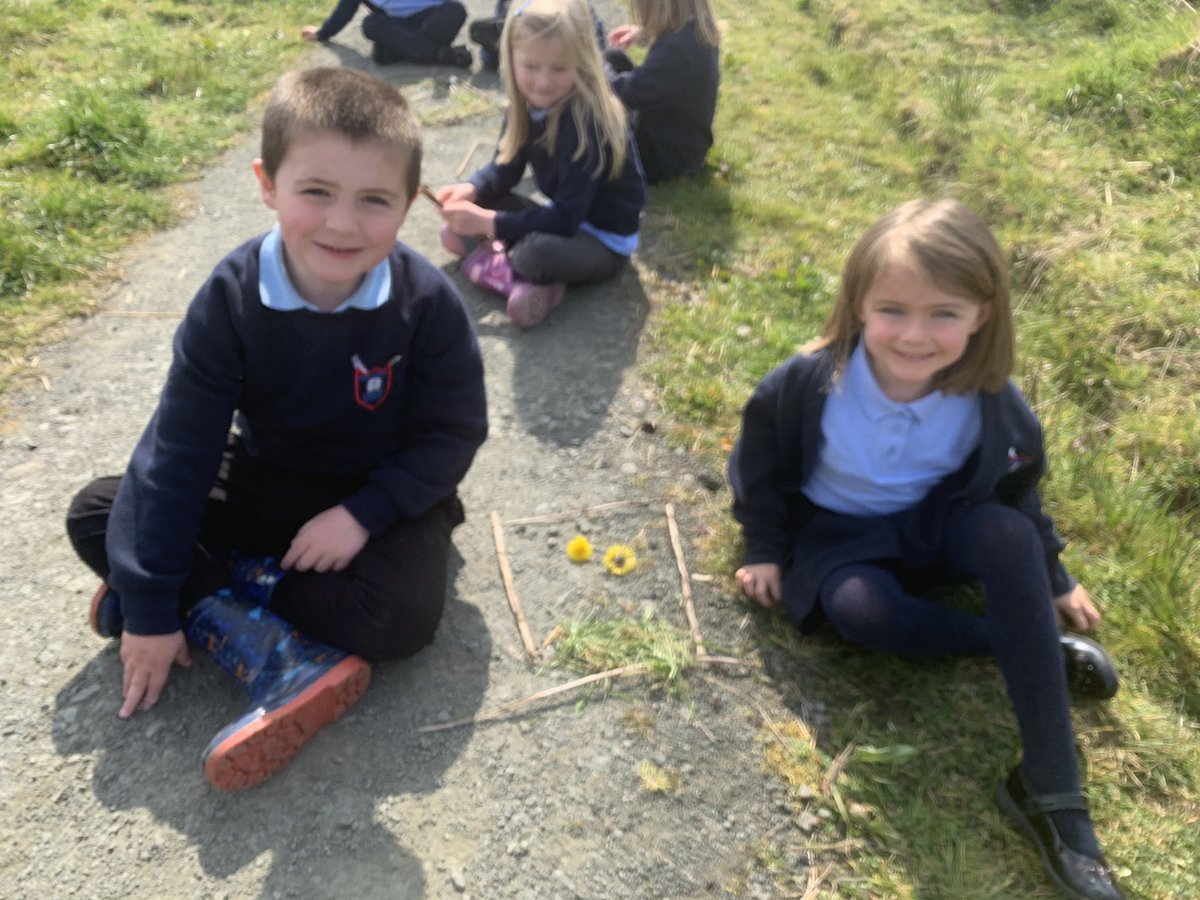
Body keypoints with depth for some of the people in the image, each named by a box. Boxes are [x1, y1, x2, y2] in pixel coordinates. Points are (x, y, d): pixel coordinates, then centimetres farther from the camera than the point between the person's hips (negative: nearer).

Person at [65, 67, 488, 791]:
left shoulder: (428, 303, -23)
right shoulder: (231, 297, -19)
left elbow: (453, 432, -13)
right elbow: (179, 448, -16)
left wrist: (363, 514, -26)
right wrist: (148, 606, -17)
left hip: (387, 491, -2)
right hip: (267, 475, 3)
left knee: (401, 616, -31)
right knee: (97, 517, -13)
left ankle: (213, 600, -13)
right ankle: (268, 647, -24)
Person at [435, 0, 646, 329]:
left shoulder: (585, 121, -28)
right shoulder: (529, 103, -7)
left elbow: (566, 220, -29)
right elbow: (505, 168, 5)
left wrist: (487, 222, -28)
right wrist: (471, 190, -17)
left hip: (603, 241, -8)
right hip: (562, 219, 8)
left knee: (535, 252, -37)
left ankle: (484, 257, -8)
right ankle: (522, 281, -20)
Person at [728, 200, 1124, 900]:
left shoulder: (993, 403, -20)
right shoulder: (808, 385, -26)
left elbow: (1016, 495, 1)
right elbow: (761, 463, -6)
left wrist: (1053, 580, 11)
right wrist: (766, 550, -1)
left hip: (935, 523, 2)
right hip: (835, 535, -1)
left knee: (1009, 536, -32)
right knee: (859, 608, -36)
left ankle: (1051, 792, -28)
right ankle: (1047, 655, -14)